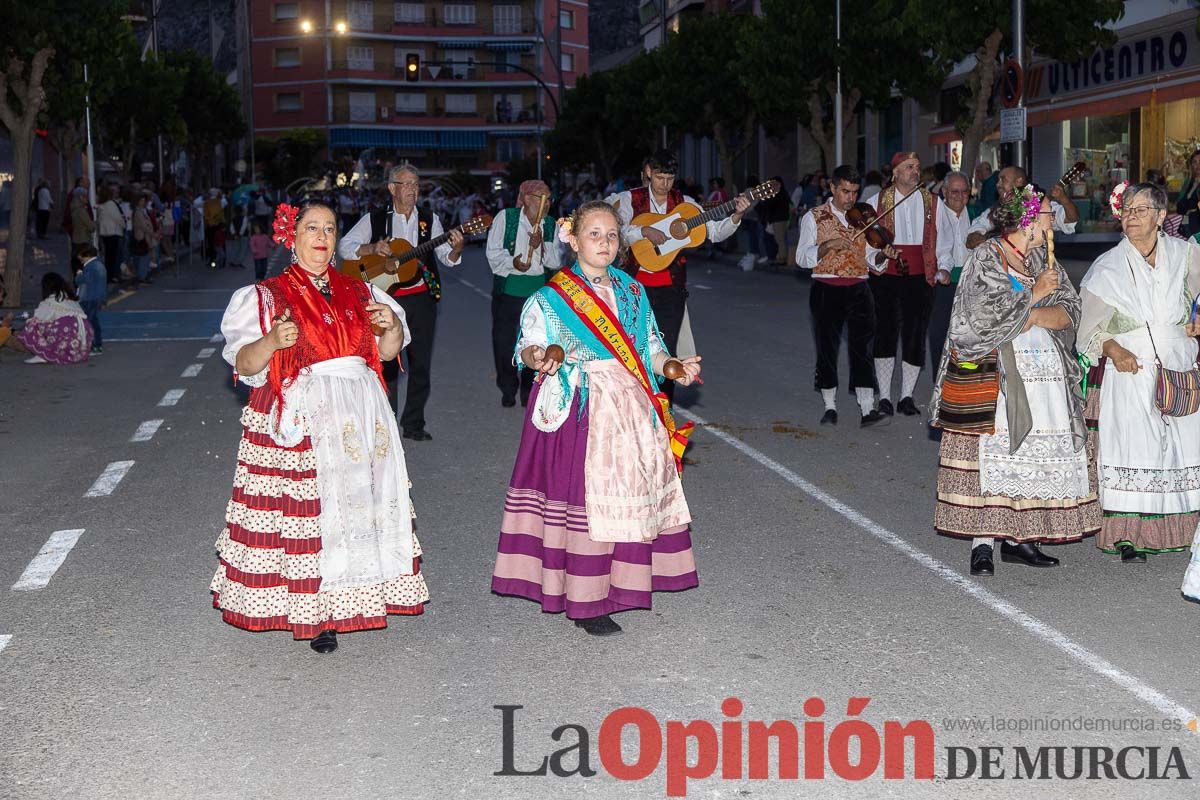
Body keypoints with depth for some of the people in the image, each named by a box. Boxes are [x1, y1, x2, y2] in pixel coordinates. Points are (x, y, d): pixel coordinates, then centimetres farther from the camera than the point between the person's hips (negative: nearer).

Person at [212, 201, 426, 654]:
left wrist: (390, 326, -7)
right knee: (305, 510, -7)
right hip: (300, 423, -4)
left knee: (358, 500, 3)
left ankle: (348, 597, 14)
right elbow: (244, 365, -6)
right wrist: (272, 342, -26)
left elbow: (387, 351, 14)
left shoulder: (357, 293, 14)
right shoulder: (267, 296, 1)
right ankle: (309, 613, 1)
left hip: (359, 416, 4)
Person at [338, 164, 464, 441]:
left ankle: (413, 424, 12)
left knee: (421, 363, 3)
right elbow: (344, 246, 1)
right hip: (386, 298, -2)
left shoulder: (430, 220, 9)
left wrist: (456, 248, -19)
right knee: (386, 362, -1)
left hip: (422, 297, 2)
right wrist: (371, 248, -16)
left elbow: (446, 258, 3)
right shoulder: (374, 220, 4)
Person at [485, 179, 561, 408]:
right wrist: (513, 263, -23)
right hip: (508, 287, -2)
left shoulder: (550, 224, 6)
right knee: (504, 339, 3)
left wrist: (541, 245, -16)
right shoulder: (505, 217, -2)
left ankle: (529, 389, 18)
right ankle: (508, 389, 18)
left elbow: (556, 261, 2)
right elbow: (493, 252, -6)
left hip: (539, 288, 2)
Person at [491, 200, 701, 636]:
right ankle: (584, 601, 3)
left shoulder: (632, 292, 13)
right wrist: (538, 357, -29)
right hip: (582, 410, -5)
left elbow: (650, 347, 15)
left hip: (631, 406, 6)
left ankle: (621, 581, 22)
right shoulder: (552, 297, -3)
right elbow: (528, 343, -7)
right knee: (585, 495, -6)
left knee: (630, 493, 8)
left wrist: (674, 366, -3)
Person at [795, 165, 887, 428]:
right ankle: (830, 408, 14)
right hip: (826, 289, -2)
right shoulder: (815, 217, 3)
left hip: (858, 289, 2)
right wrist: (828, 245, -20)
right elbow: (802, 258, -6)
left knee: (862, 347, -5)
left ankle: (868, 410, -9)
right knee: (827, 348, 3)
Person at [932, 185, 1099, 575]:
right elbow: (984, 316, -15)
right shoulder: (986, 258, -4)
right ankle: (982, 543, -3)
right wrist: (1034, 294, -10)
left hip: (1043, 374, 6)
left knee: (1034, 455, 4)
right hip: (993, 374, -6)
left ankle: (1018, 538, 11)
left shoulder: (1042, 259, 15)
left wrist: (1032, 316, -11)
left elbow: (1069, 312, 7)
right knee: (991, 453, -7)